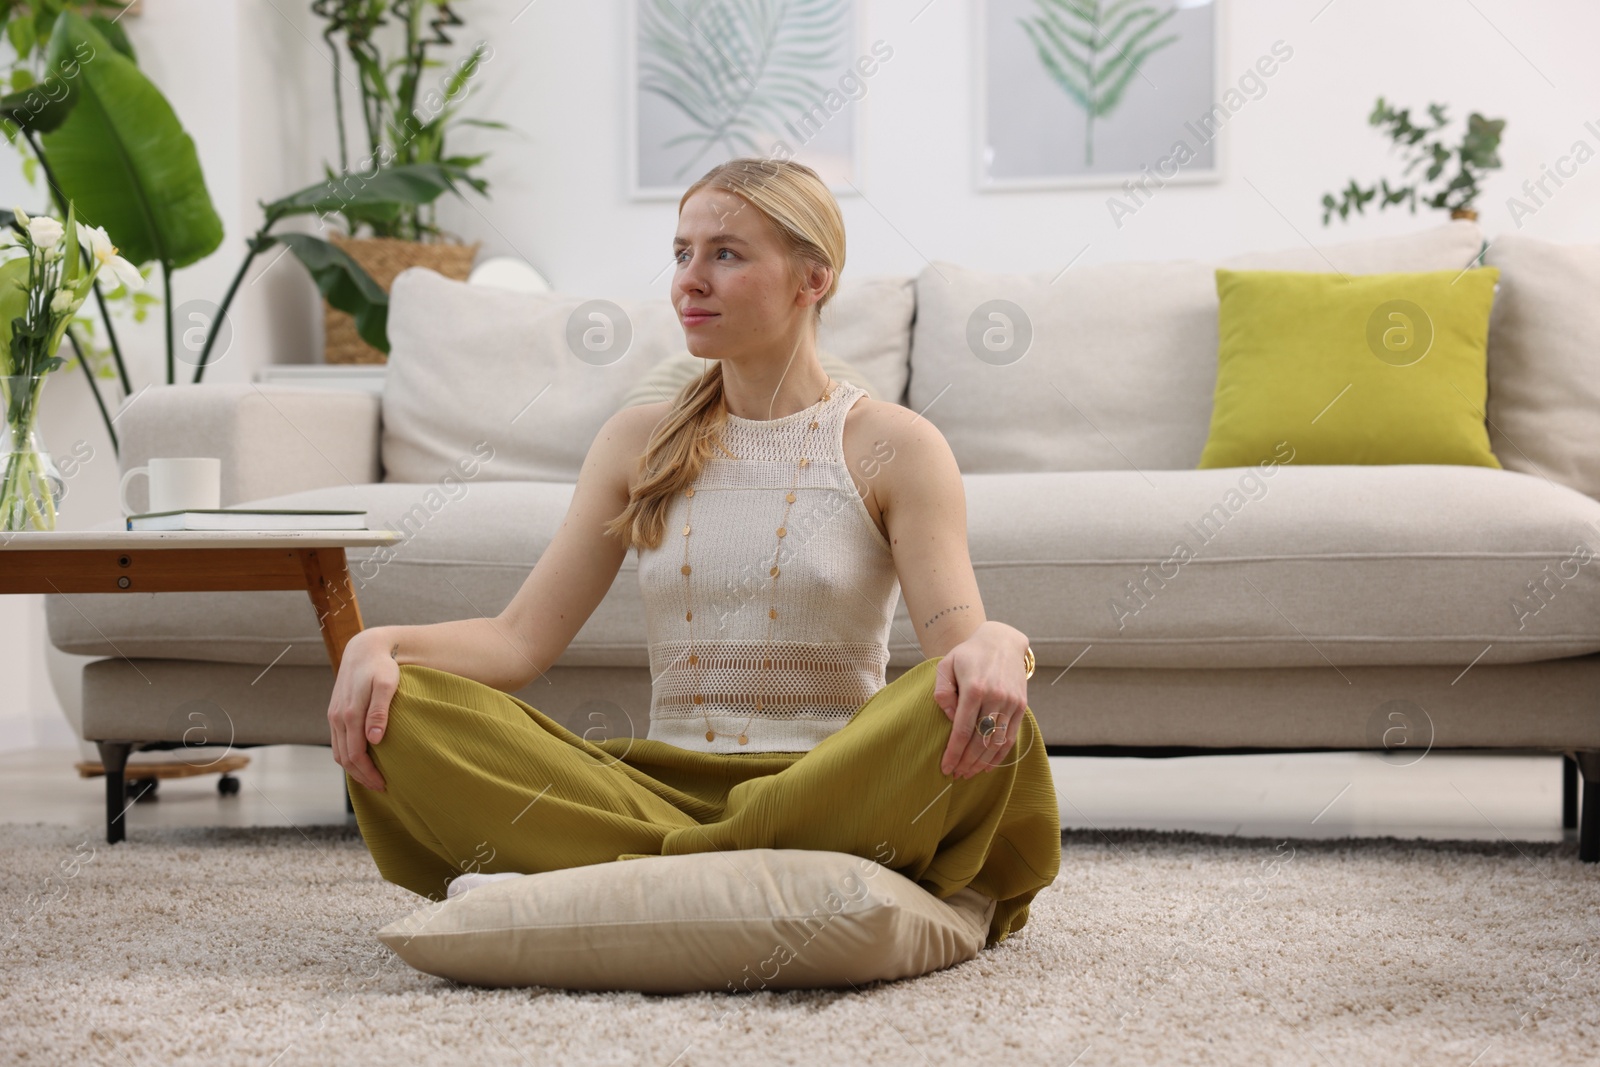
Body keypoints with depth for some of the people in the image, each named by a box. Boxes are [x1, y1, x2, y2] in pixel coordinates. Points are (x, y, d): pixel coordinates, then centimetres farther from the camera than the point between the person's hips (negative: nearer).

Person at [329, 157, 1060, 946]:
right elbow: (522, 638, 6)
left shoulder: (892, 447, 5)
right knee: (398, 703, -21)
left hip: (827, 789, -2)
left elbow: (958, 636, -8)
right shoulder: (639, 442, 14)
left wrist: (998, 646, -33)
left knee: (973, 711, -36)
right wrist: (381, 644, -13)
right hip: (663, 785, 3)